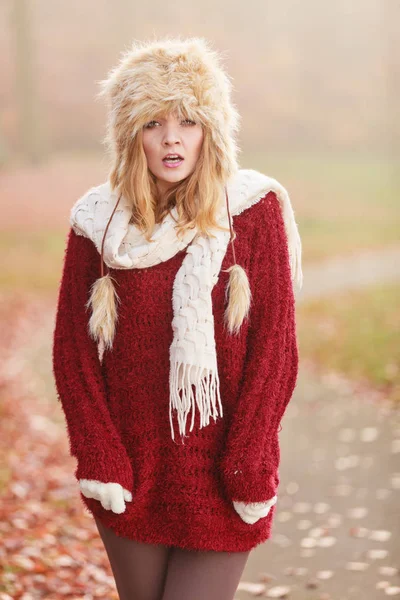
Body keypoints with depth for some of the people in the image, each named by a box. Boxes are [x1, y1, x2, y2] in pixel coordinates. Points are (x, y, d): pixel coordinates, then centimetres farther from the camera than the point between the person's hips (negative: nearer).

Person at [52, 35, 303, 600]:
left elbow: (276, 346, -5)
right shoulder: (98, 220, 0)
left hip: (221, 480, -2)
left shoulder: (255, 208, -5)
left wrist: (248, 465, -9)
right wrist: (99, 457, -5)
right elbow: (72, 348, 4)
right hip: (131, 473, 2)